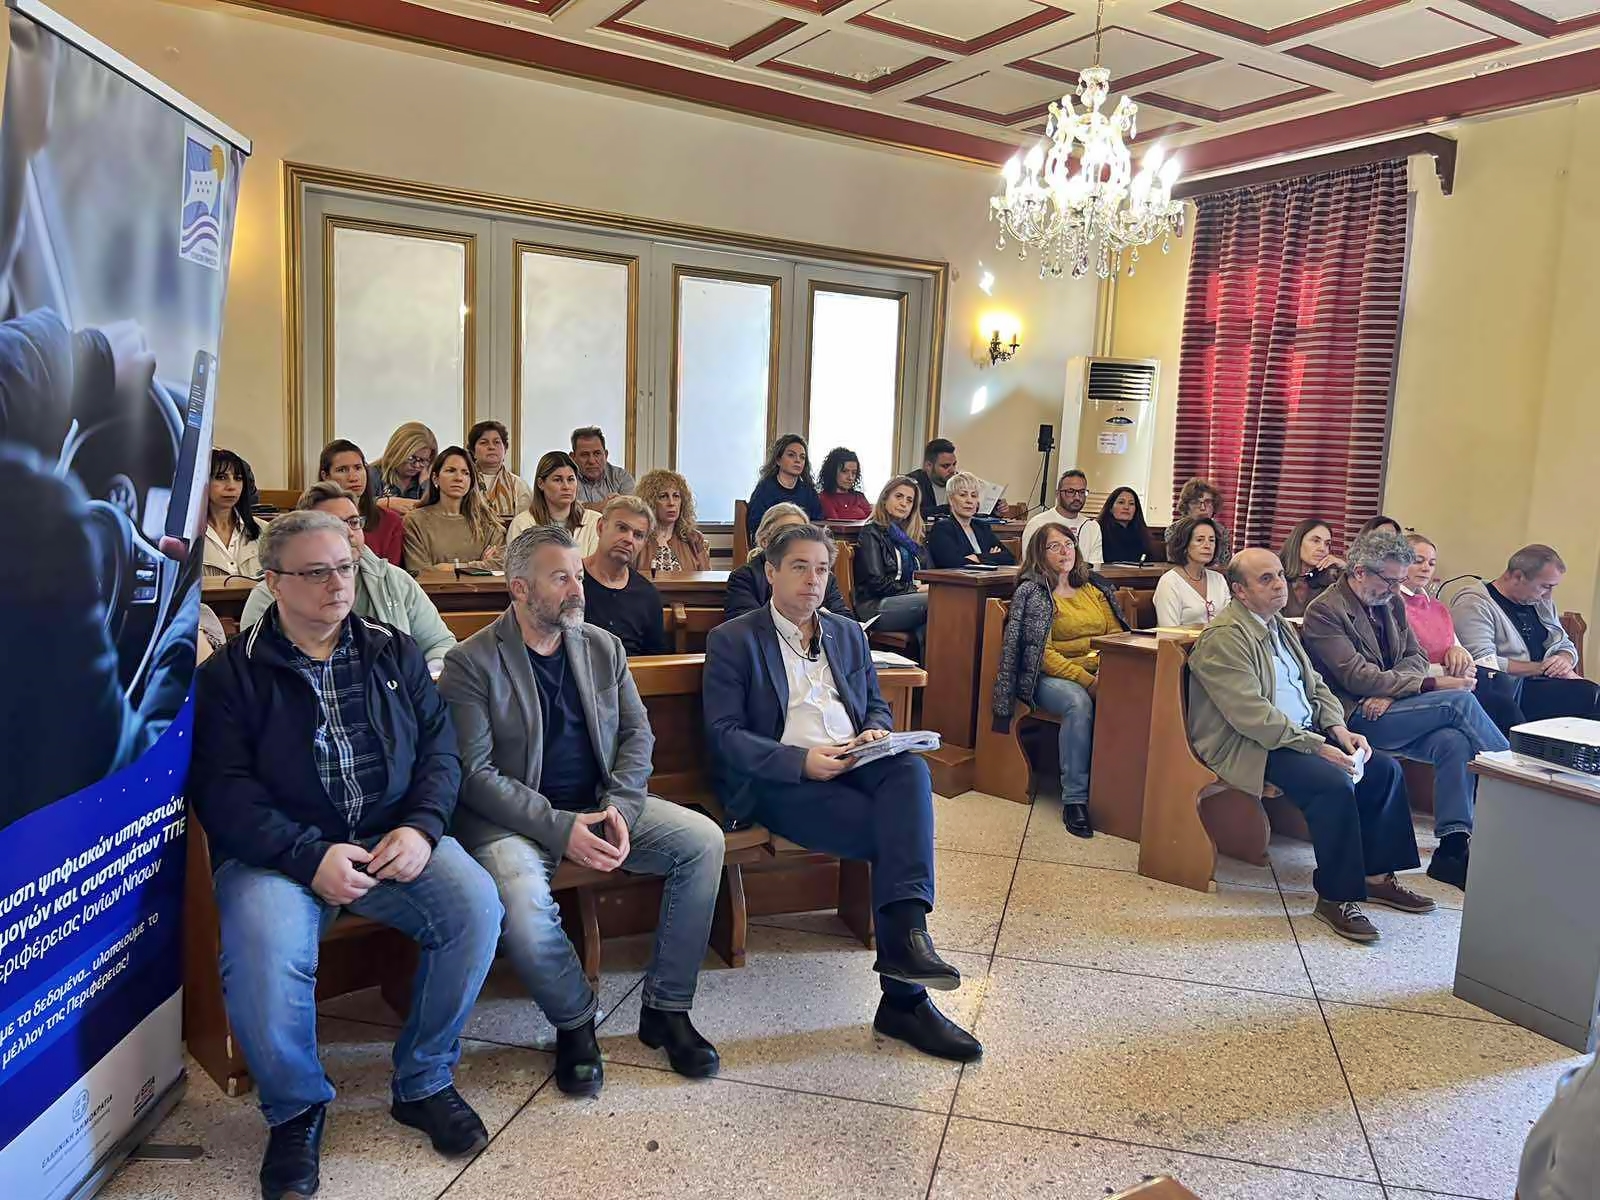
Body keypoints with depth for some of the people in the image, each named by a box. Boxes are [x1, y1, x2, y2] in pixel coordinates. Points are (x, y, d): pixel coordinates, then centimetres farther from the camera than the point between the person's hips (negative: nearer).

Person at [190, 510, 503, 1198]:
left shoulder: (395, 655, 12)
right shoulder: (231, 673, 2)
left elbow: (440, 749, 7)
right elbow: (222, 790, -8)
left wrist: (421, 827, -12)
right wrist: (311, 857, -20)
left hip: (393, 837, 3)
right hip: (278, 849, -2)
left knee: (476, 903, -23)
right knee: (263, 953, -32)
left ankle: (424, 1083, 0)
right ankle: (295, 1112, -1)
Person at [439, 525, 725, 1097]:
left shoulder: (604, 648, 8)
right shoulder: (471, 662, -8)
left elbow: (638, 734, 8)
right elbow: (474, 772, -13)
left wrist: (619, 808, -12)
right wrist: (559, 829, -22)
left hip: (601, 805, 5)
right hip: (513, 817, -4)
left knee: (703, 838, -16)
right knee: (522, 899, -35)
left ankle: (666, 1009, -2)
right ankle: (574, 1023, -4)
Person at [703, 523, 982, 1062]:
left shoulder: (849, 633, 21)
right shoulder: (733, 640, 4)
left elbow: (877, 706, 24)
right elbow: (723, 734, -5)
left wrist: (875, 731, -3)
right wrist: (801, 761, -19)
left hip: (851, 766, 5)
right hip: (778, 783, -5)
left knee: (910, 768, -31)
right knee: (895, 834, -26)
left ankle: (905, 933, -39)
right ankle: (905, 996, -19)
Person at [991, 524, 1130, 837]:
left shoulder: (1095, 587, 20)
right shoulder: (1032, 593, 2)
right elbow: (1042, 653, -8)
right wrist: (1086, 680, -20)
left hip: (1102, 673, 5)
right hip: (1050, 675, -4)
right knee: (1079, 703, -37)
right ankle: (1074, 798, -29)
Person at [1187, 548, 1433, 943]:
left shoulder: (1281, 626, 15)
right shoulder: (1223, 638, -16)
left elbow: (1315, 685, 19)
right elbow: (1252, 714, -23)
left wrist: (1338, 728, 0)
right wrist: (1317, 747, -23)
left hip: (1304, 734, 10)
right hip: (1247, 747, -10)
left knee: (1385, 769, 0)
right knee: (1335, 782, -28)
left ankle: (1376, 876, 11)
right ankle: (1335, 898, -16)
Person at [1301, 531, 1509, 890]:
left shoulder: (1391, 604, 16)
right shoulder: (1324, 611, -10)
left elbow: (1416, 656, 12)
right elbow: (1357, 676, -17)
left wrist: (1389, 691, -11)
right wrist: (1433, 684, -20)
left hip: (1390, 712, 7)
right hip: (1355, 717, -7)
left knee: (1455, 742, -23)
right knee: (1460, 701, -20)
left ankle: (1452, 848, -20)